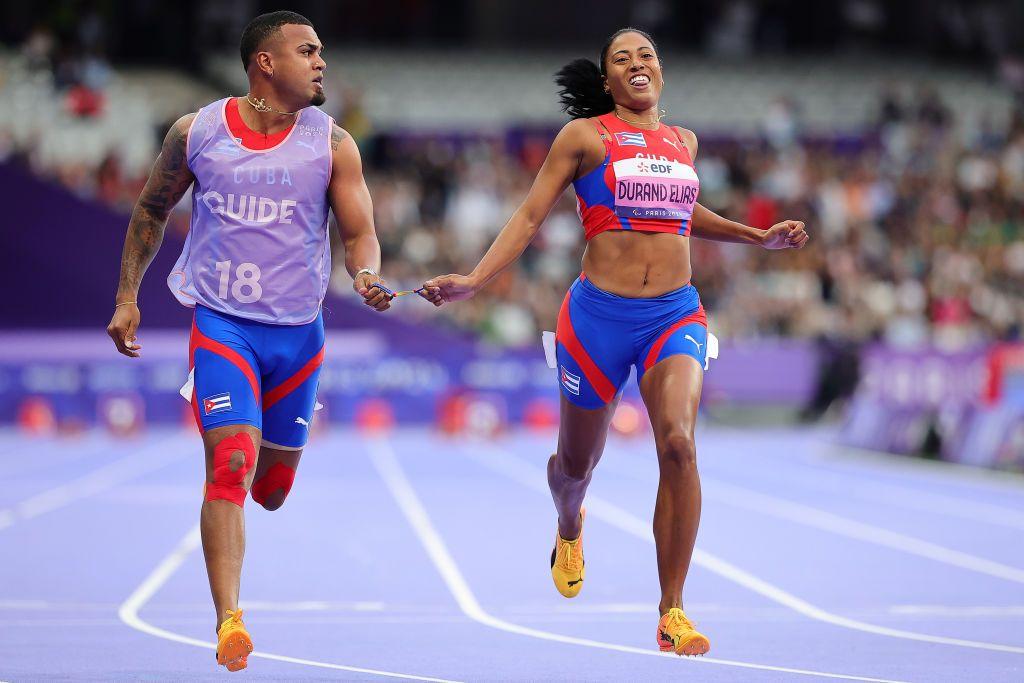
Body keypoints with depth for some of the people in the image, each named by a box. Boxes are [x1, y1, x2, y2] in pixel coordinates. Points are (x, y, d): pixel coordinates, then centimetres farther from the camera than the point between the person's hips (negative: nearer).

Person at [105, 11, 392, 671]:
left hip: (298, 332, 2)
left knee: (272, 489, 13)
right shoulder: (197, 133, -1)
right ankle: (229, 621, -23)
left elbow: (361, 231, -1)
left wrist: (366, 276, -23)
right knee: (232, 465, -20)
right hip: (222, 325, -2)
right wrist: (127, 297, 10)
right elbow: (151, 211, 13)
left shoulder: (332, 143, -1)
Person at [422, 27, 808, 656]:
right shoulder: (585, 136, 0)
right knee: (577, 464, 11)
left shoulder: (683, 141, 13)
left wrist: (756, 237, 26)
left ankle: (673, 611, -15)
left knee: (678, 443, -22)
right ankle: (569, 528, 53)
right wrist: (472, 281, -9)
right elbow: (531, 216, 1)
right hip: (600, 314, -2)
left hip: (676, 315, 2)